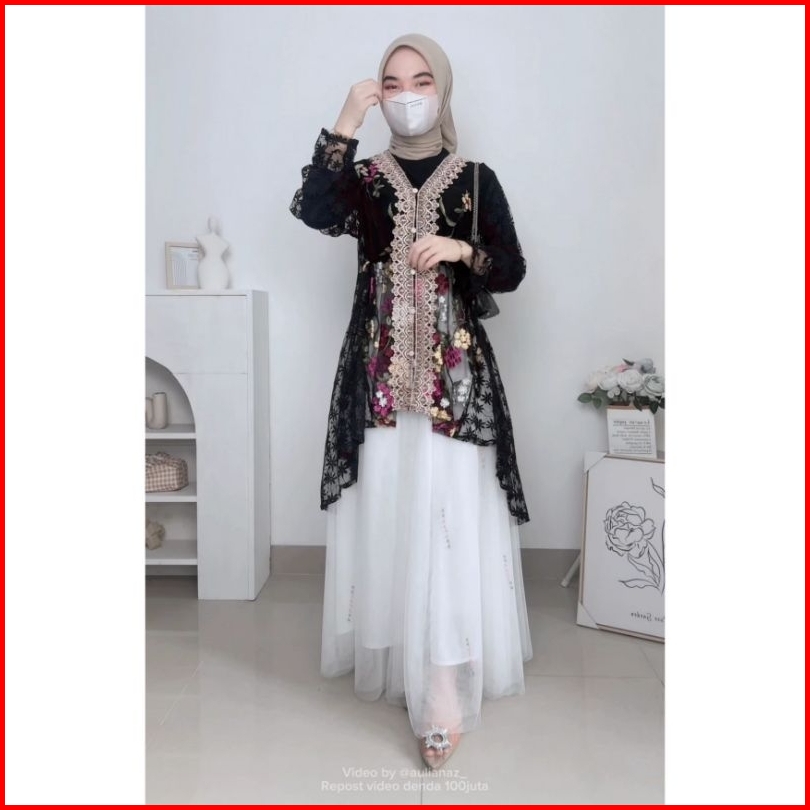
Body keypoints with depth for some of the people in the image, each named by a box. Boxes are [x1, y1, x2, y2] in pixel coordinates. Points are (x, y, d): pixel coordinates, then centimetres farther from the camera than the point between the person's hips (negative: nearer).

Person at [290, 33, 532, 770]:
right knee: (389, 513, 5)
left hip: (456, 373, -1)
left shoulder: (477, 179, 8)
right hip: (380, 372, 2)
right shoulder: (364, 177, 9)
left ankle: (445, 688, -6)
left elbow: (512, 272, 5)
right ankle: (401, 656, 24)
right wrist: (345, 124, -15)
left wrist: (462, 251, -13)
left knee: (447, 516, -10)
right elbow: (312, 212, -12)